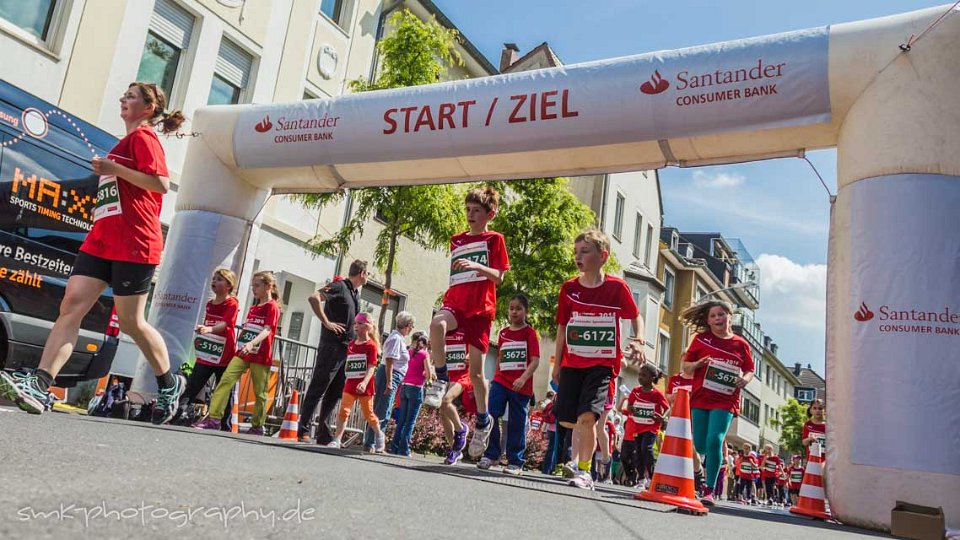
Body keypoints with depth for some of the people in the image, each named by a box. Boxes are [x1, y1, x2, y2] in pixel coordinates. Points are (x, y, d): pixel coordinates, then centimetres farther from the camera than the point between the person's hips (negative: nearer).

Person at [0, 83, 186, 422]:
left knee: (130, 321, -2)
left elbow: (161, 183, -19)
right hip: (101, 240, 9)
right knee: (72, 305, -6)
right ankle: (39, 386, -13)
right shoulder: (125, 143, 24)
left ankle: (170, 384, 15)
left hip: (133, 244, -9)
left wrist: (114, 169, -17)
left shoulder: (144, 137, -4)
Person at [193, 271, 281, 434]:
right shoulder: (253, 308, 19)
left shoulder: (272, 307, -6)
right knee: (225, 380, -9)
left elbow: (267, 330, -18)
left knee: (259, 392, 2)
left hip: (261, 355, -7)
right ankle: (214, 418, -13)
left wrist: (252, 343, -33)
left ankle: (257, 426, 13)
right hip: (243, 353, 7)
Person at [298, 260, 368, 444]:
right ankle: (303, 430, 0)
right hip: (332, 346, -8)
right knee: (318, 389, -5)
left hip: (347, 349, 9)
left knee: (334, 393, 9)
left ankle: (324, 435, 13)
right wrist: (326, 322, -20)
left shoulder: (356, 293, 18)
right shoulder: (340, 286, -7)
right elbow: (314, 298, -22)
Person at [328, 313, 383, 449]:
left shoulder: (371, 346, -9)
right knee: (343, 411, -6)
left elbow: (371, 367, -17)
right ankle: (337, 439, -4)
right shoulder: (351, 345, 9)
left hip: (364, 386, -5)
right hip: (350, 384, 5)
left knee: (368, 414, 9)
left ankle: (379, 434, 31)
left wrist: (364, 383, -30)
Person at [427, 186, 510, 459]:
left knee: (476, 370, 0)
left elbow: (499, 276, -3)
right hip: (455, 303, 3)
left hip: (480, 308, -3)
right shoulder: (456, 240, 19)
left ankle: (483, 421, 20)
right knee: (437, 324, -35)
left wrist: (475, 266, -18)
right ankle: (441, 379, -18)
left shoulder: (494, 239, 6)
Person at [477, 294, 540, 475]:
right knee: (490, 416, -9)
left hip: (521, 385, -4)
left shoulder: (530, 333, -1)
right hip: (500, 381, 4)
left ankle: (515, 463, 12)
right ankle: (491, 455, 5)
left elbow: (535, 360, -9)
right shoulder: (503, 333, 14)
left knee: (517, 424, 2)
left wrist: (523, 378, -22)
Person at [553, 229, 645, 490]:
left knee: (587, 415, -17)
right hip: (572, 363, 4)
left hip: (602, 363, -3)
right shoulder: (568, 288, 3)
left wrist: (638, 342, -12)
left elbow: (635, 317, 7)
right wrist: (557, 365, 12)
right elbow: (562, 328, 9)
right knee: (566, 419, 1)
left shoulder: (617, 287, -5)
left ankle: (583, 471, -2)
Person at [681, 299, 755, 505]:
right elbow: (686, 367, 9)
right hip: (700, 398, 2)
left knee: (714, 441, -18)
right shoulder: (701, 339, 4)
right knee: (700, 445, 7)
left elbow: (749, 371, 13)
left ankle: (709, 490, -8)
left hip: (725, 401, -2)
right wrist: (698, 363, -12)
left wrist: (745, 380, -9)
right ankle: (712, 460, 45)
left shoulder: (740, 344, 4)